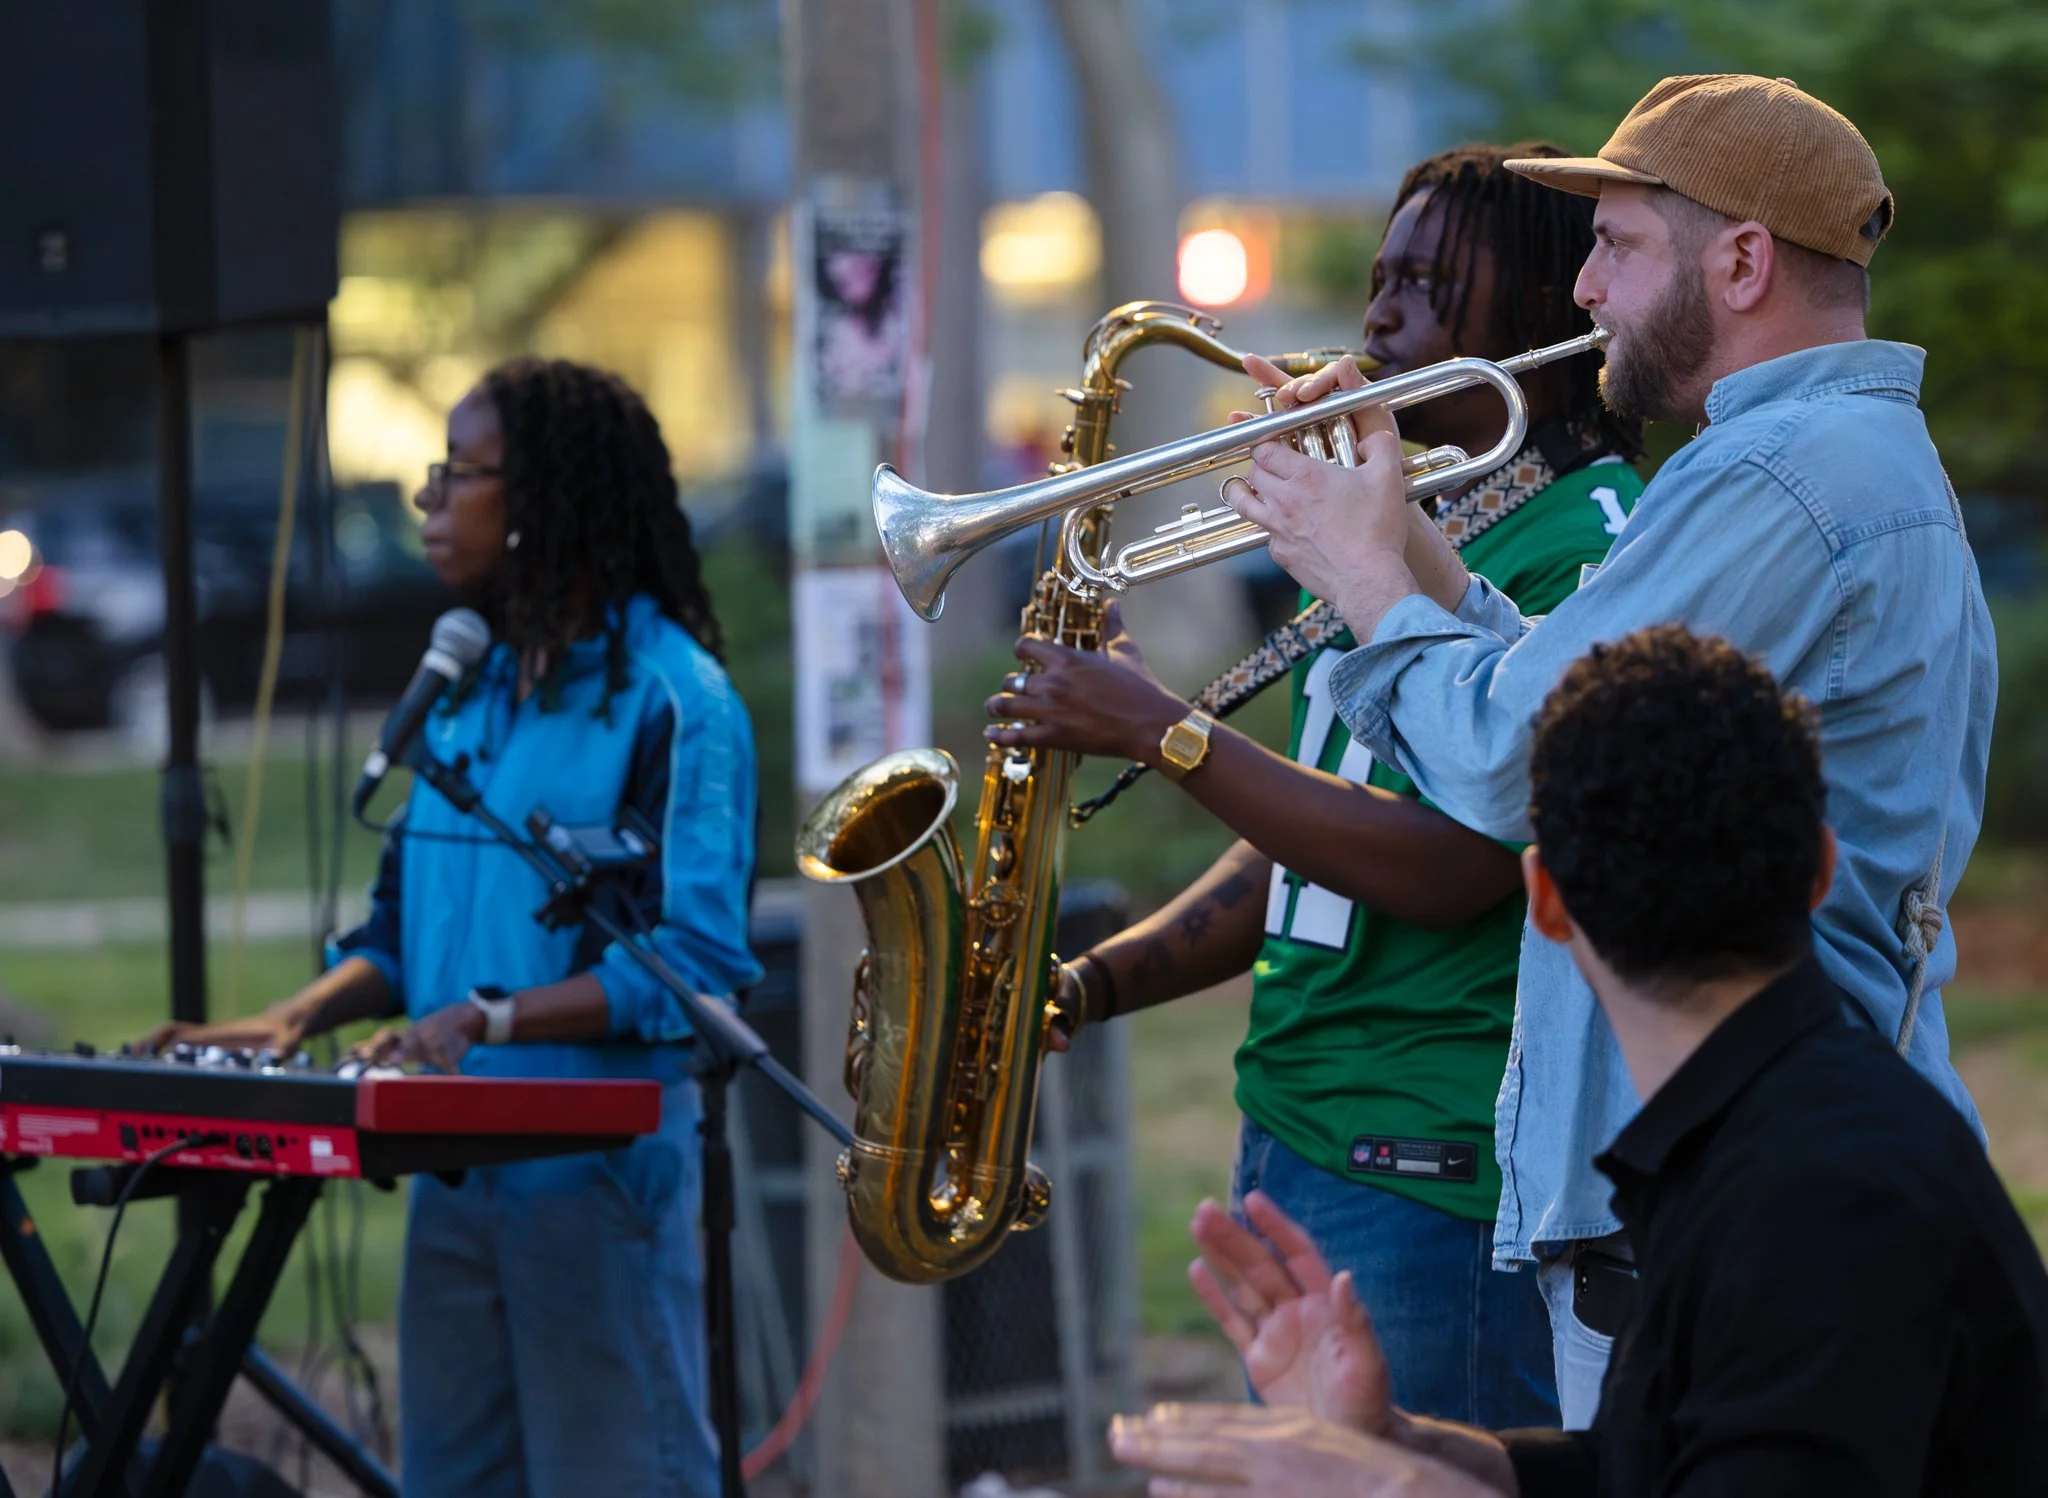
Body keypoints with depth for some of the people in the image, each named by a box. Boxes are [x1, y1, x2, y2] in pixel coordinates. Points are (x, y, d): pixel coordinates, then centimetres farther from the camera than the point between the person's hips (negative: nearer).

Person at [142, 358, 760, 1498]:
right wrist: (298, 1019, 1)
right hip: (458, 1160, 8)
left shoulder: (671, 696, -9)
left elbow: (699, 959, -16)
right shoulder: (469, 691, 15)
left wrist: (494, 1021, -25)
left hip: (603, 1158, -8)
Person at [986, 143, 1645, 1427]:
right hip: (1288, 1129, 9)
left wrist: (1159, 732, -17)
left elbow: (1443, 867, -22)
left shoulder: (1589, 548, -13)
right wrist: (1084, 986, 8)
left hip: (1440, 1179, -9)